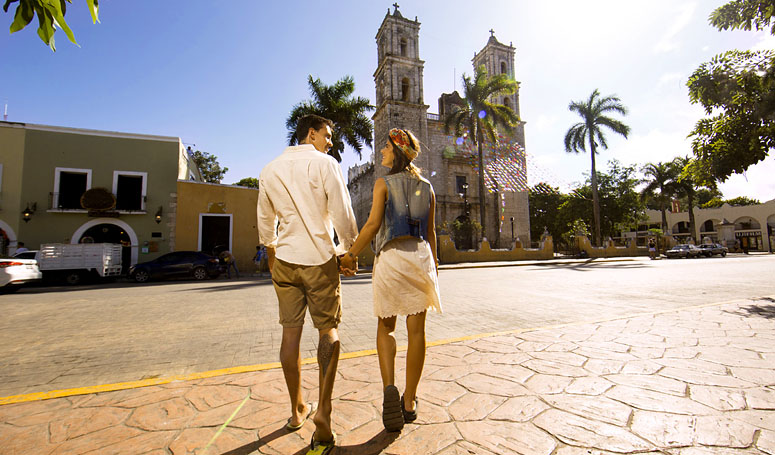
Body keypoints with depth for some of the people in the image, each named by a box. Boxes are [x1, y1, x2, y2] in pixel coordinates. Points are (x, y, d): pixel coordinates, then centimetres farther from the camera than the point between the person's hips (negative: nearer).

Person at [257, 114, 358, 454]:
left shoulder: (270, 170, 10)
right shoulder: (325, 164, -6)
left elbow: (265, 222, 16)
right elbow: (342, 215, -10)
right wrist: (349, 248, 5)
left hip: (285, 260, 5)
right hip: (320, 259, -4)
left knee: (291, 333, 11)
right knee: (329, 330, 9)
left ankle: (297, 410, 26)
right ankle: (323, 408, -1)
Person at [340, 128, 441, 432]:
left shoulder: (383, 183, -1)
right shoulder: (427, 188, 12)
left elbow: (373, 224, -11)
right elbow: (430, 232, 14)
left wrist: (351, 254, -3)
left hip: (391, 257, -3)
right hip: (420, 256, 4)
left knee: (385, 328, 14)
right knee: (416, 330, 9)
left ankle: (389, 388, -4)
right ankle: (409, 401, 20)